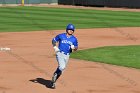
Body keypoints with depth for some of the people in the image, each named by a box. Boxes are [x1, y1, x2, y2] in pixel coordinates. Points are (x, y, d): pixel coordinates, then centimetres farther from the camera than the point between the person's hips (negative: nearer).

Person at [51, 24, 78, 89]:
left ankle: (53, 81, 23)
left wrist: (74, 47, -15)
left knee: (61, 69, 8)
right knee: (62, 67, -26)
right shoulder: (61, 36, 1)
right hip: (60, 53, -4)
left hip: (67, 55, 4)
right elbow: (54, 40, 13)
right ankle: (54, 76, -2)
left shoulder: (74, 39, 6)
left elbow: (76, 48, 8)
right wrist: (55, 47, -2)